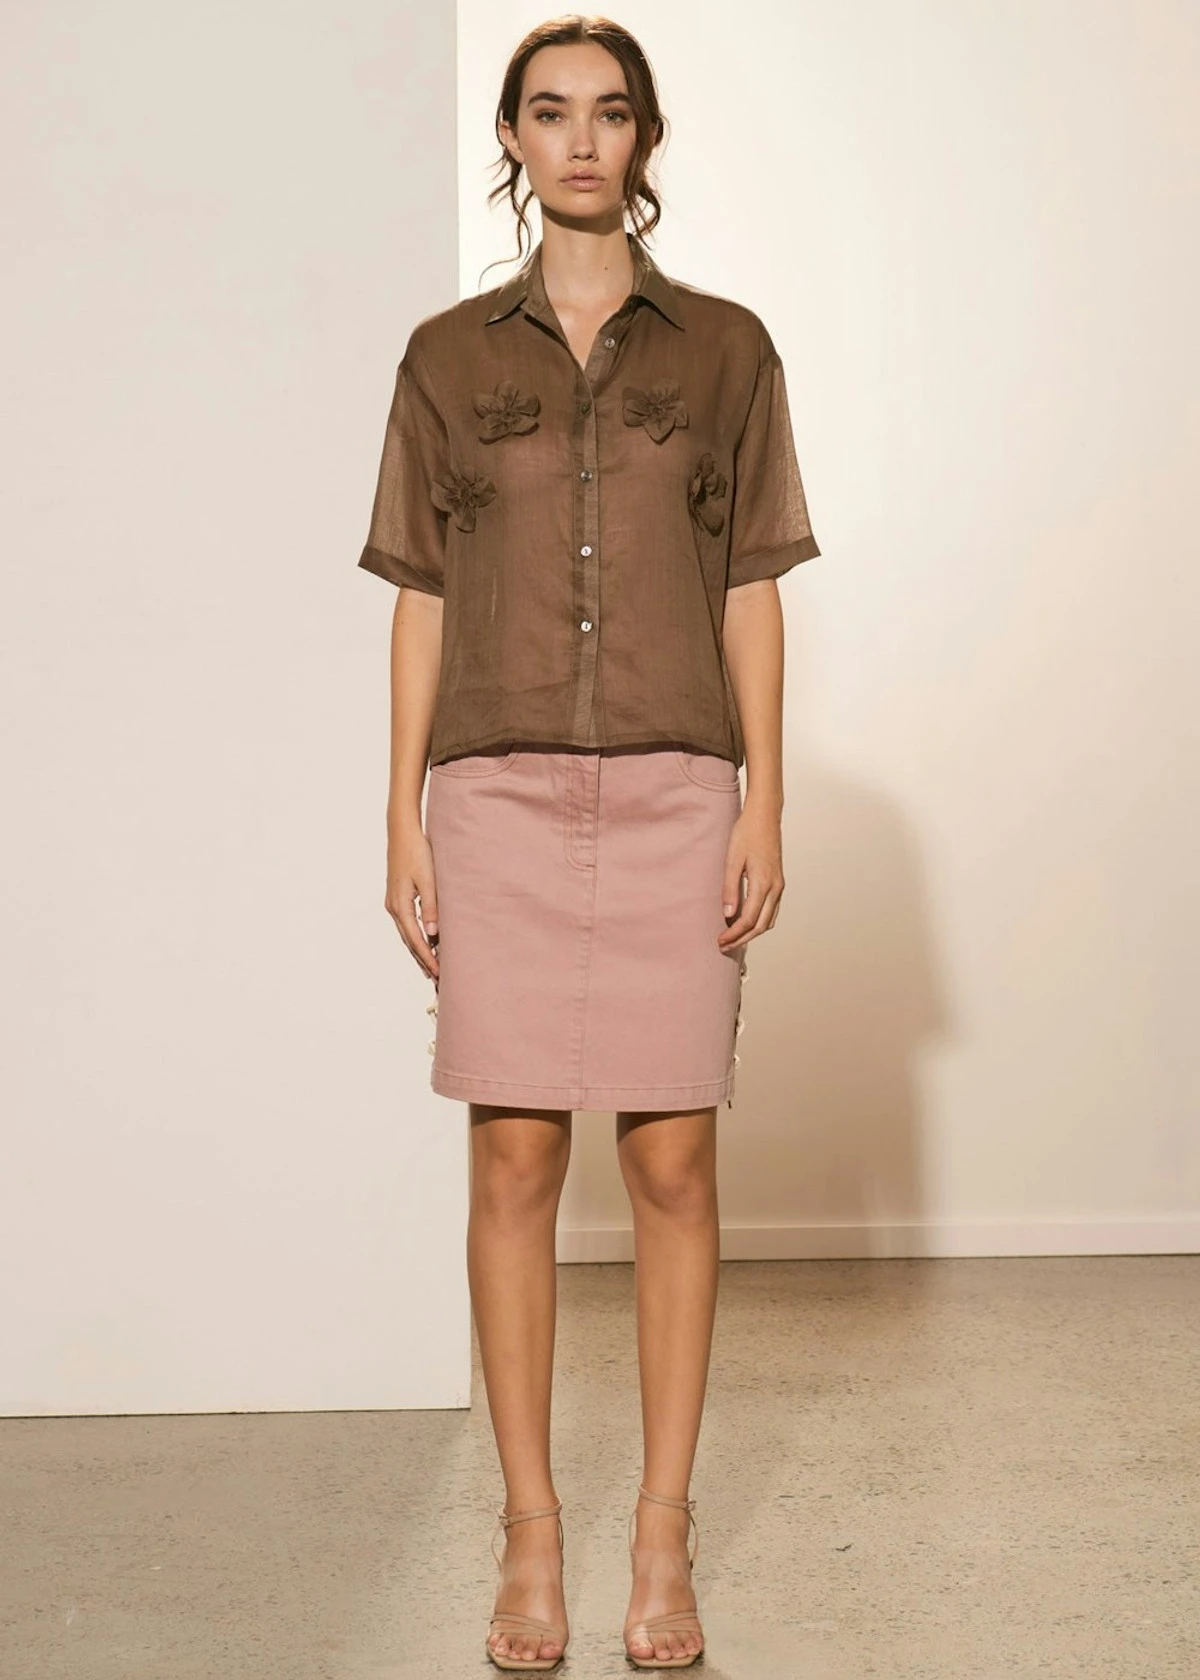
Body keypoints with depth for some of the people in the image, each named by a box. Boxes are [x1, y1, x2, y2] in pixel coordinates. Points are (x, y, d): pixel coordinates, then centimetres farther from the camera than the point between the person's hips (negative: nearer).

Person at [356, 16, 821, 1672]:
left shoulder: (725, 348, 7)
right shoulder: (450, 355, 9)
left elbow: (750, 593, 6)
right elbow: (422, 599, 7)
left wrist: (765, 804, -3)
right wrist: (405, 819, 0)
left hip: (675, 793, 0)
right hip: (502, 791, 1)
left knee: (672, 1163, 1)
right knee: (515, 1161, 1)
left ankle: (663, 1533, 13)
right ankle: (530, 1529, 12)